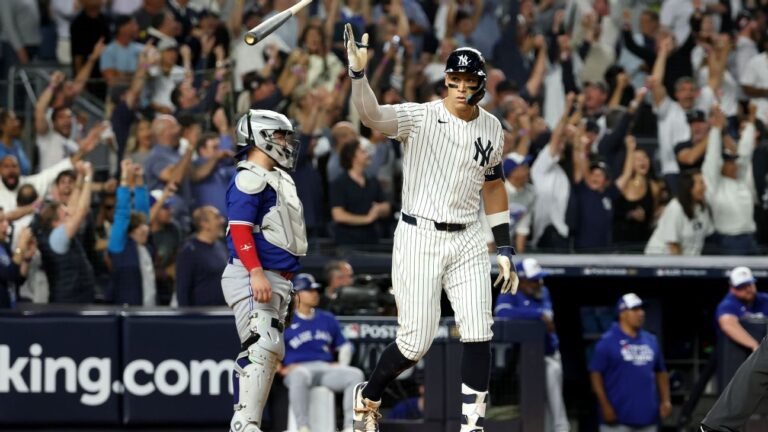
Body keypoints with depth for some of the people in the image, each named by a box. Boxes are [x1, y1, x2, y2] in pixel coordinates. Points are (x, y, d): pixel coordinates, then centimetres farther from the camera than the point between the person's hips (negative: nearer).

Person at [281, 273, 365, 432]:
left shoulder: (327, 319, 23)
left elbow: (344, 345, 29)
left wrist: (342, 364, 10)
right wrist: (280, 369, -7)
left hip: (327, 367, 5)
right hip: (299, 368, -5)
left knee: (355, 374, -22)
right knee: (299, 375, -42)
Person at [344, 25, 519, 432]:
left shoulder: (491, 129, 7)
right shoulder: (419, 117, -10)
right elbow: (372, 115, -28)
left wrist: (504, 248, 14)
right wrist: (358, 72, -46)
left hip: (467, 241, 4)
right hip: (419, 240, -4)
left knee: (479, 335, -6)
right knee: (416, 342, -3)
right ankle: (368, 396, 24)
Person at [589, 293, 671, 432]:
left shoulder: (651, 341, 13)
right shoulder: (607, 342, -6)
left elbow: (661, 372, 20)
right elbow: (596, 374, -8)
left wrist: (665, 400, 8)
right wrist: (605, 405, -14)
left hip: (647, 416, 6)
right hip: (618, 416, -6)